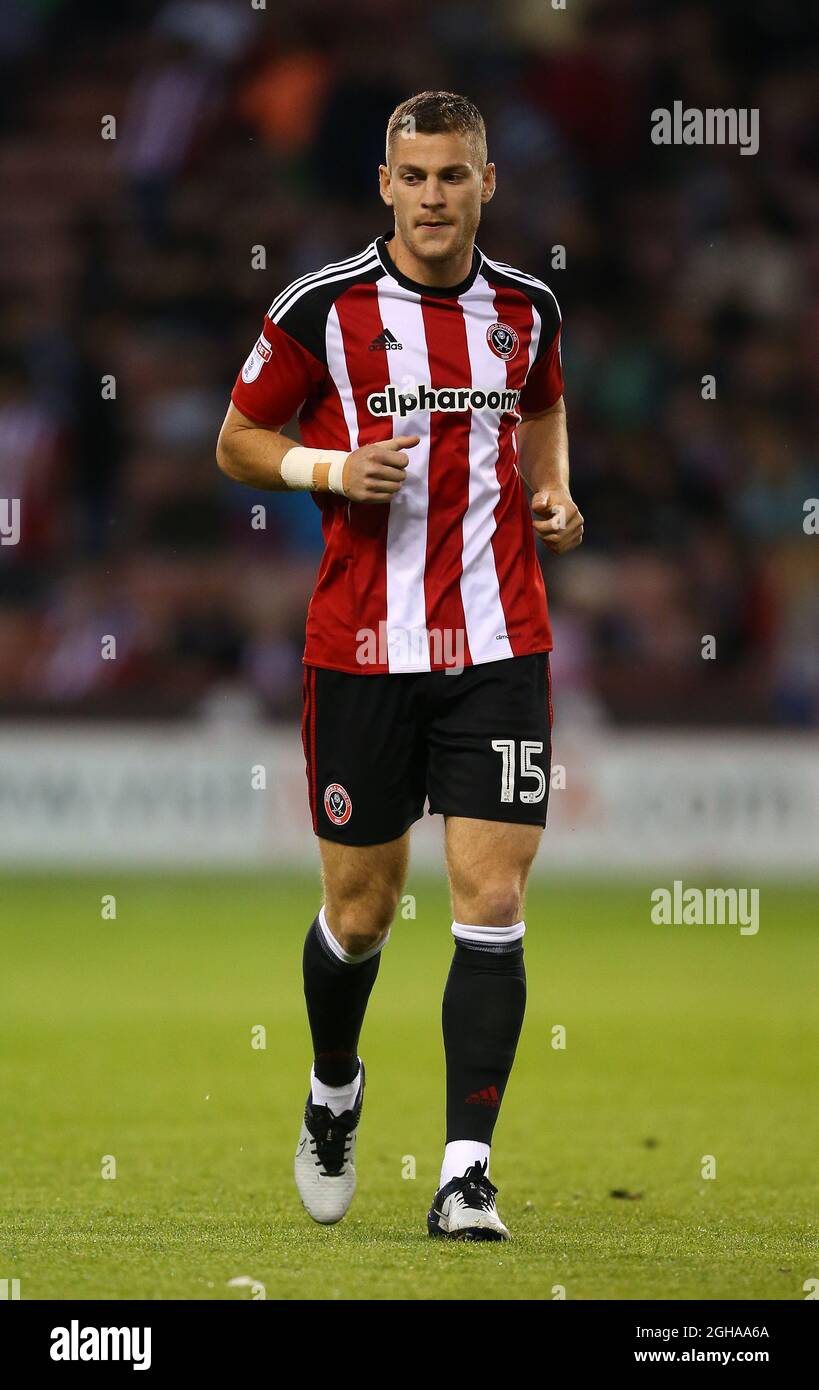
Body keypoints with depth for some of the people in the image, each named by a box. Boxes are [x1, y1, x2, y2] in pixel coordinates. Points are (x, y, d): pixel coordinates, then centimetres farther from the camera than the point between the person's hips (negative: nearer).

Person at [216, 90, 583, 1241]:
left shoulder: (526, 307, 5)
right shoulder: (321, 309, -5)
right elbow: (238, 441, 5)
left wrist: (553, 496, 7)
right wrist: (331, 467, -14)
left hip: (498, 648, 1)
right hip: (362, 651, -1)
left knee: (493, 904, -9)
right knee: (361, 908, 7)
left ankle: (467, 1177, -7)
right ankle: (333, 1087, 38)